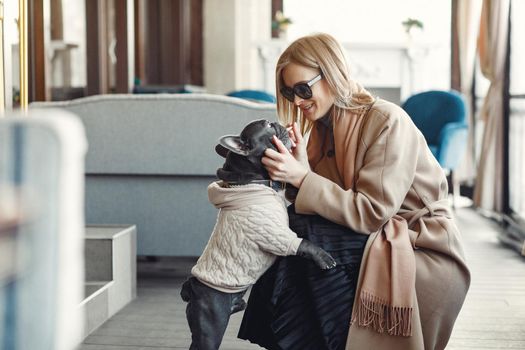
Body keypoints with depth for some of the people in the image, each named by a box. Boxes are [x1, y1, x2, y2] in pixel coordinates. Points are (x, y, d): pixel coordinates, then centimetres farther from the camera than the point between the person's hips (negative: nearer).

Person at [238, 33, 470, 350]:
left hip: (426, 254, -6)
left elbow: (370, 213, -22)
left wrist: (302, 178, -25)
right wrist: (296, 168, -20)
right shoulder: (323, 126, 5)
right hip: (370, 244, 7)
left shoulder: (387, 121, -18)